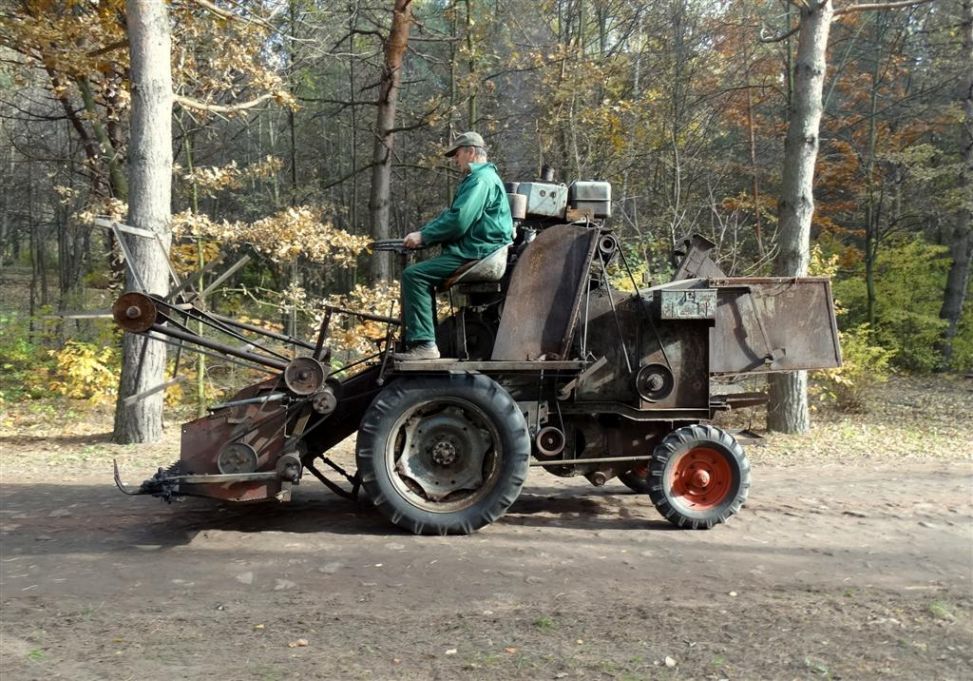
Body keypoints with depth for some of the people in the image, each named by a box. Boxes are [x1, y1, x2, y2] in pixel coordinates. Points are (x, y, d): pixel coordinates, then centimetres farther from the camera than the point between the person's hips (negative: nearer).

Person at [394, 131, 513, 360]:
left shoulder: (481, 179, -11)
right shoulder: (478, 177, 25)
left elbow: (458, 220, -22)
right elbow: (450, 215, 25)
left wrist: (423, 236, -11)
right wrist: (422, 234, 10)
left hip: (477, 256, -11)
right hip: (476, 253, 11)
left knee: (414, 275, -20)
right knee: (420, 275, 19)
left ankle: (424, 344, -24)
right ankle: (418, 340, 17)